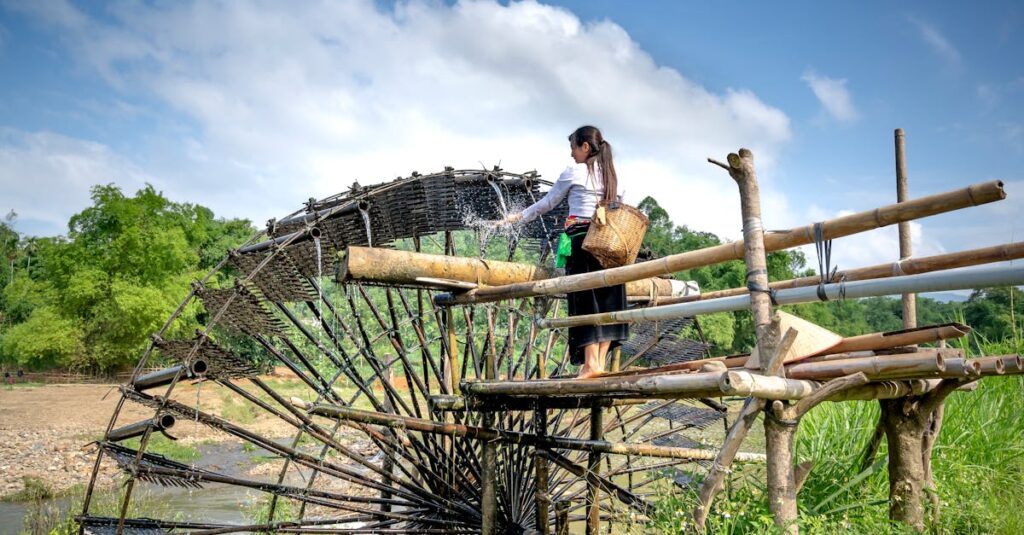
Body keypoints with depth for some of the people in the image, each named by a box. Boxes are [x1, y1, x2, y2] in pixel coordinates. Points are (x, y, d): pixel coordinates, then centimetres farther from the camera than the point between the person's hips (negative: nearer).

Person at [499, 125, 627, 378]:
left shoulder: (573, 172, -1)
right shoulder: (610, 173, 15)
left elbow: (547, 203, 5)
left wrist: (520, 217, 16)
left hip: (581, 237, -6)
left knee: (585, 299, -6)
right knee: (606, 298, 5)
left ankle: (590, 364, -10)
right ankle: (600, 361, 2)